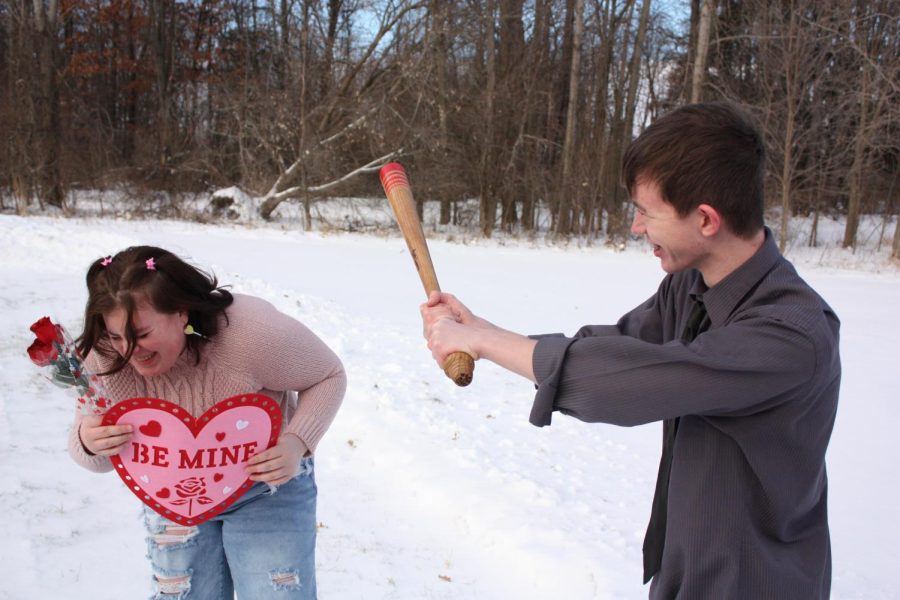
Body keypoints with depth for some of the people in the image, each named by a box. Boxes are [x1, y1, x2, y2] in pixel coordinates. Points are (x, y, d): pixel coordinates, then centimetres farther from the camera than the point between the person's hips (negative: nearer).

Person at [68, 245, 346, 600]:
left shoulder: (252, 332, -34)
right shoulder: (106, 358, -20)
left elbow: (328, 377, -16)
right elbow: (97, 457, -6)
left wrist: (297, 443, -32)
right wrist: (89, 444, -31)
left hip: (268, 486, -3)